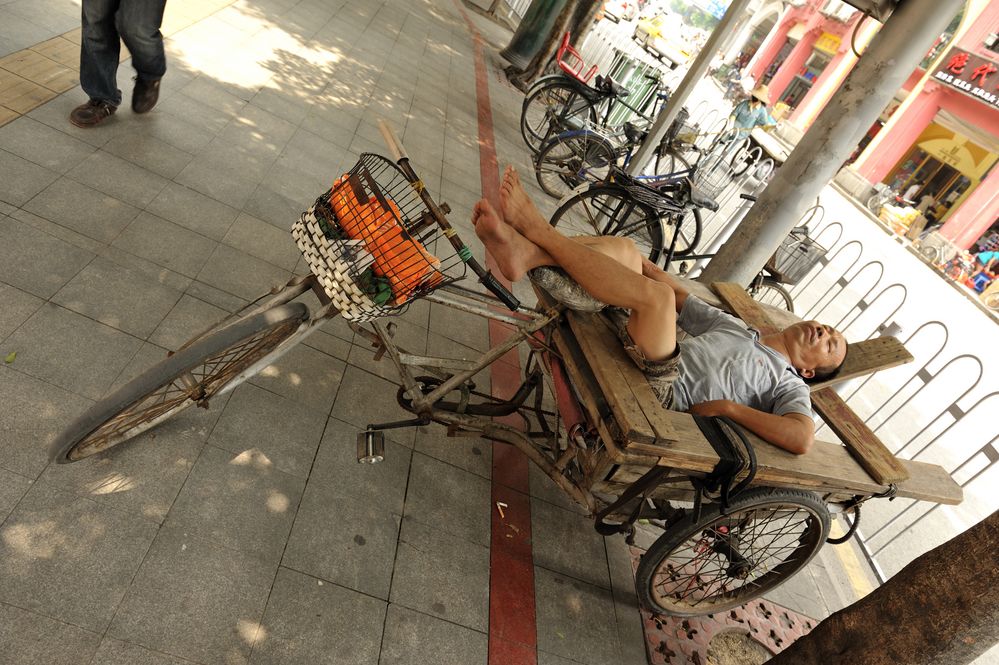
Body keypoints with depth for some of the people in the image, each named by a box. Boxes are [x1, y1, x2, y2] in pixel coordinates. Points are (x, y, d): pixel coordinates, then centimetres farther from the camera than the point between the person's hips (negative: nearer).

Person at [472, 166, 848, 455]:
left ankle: (533, 225, -26)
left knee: (657, 296, -33)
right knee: (623, 247, -3)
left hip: (661, 388, -7)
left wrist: (727, 406, -14)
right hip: (630, 343, 7)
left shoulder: (789, 386, 13)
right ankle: (524, 252, -31)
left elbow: (803, 439, -8)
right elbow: (682, 297, 25)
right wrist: (635, 261, 15)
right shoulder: (737, 328, 30)